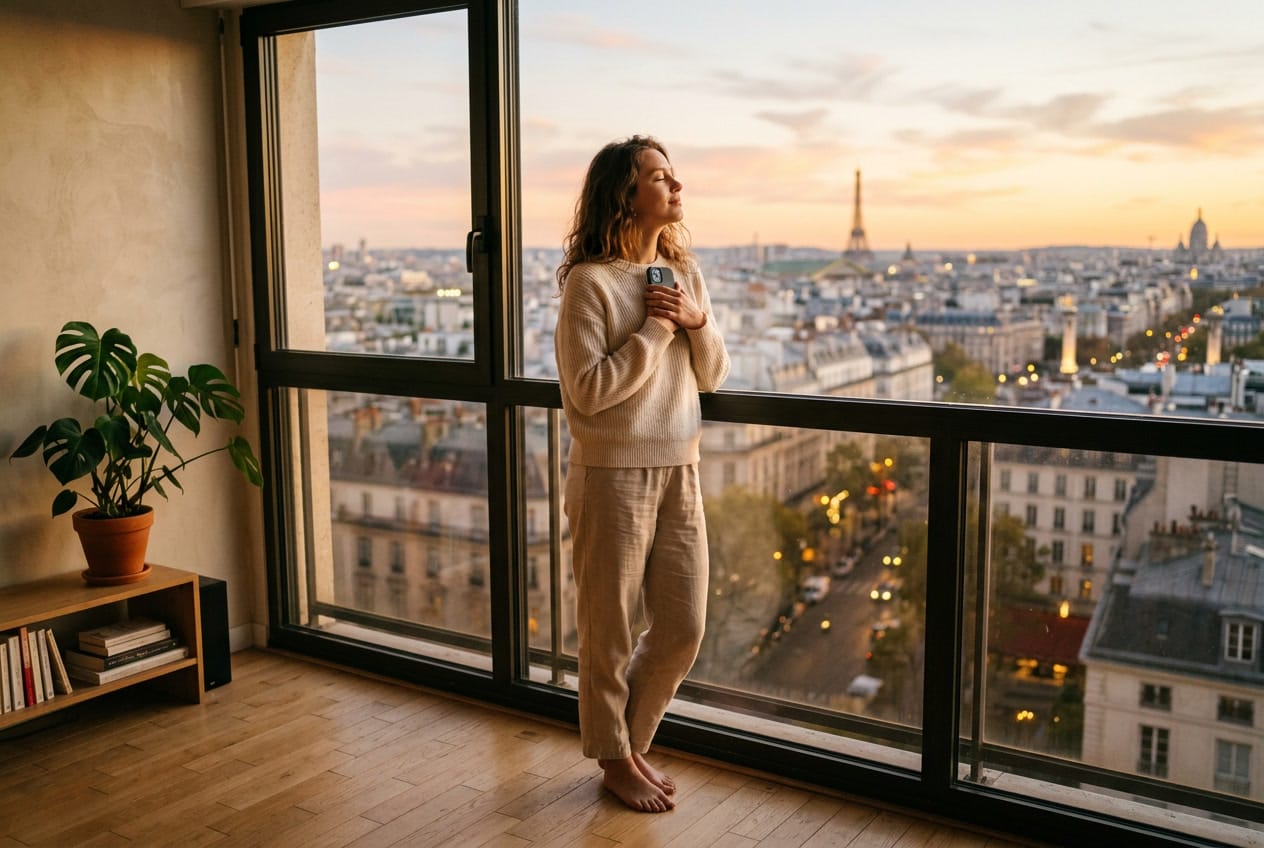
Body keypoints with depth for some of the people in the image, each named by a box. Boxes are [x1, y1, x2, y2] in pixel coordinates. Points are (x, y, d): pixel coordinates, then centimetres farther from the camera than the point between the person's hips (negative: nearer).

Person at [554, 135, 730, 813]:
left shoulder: (684, 273, 8)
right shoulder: (589, 281, -12)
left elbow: (713, 376, 10)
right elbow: (588, 390, -18)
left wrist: (698, 322, -9)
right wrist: (656, 328, -16)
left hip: (679, 472, 7)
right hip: (613, 476, -6)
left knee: (683, 628, 12)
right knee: (610, 631, 9)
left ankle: (630, 739, 34)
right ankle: (615, 758, 30)